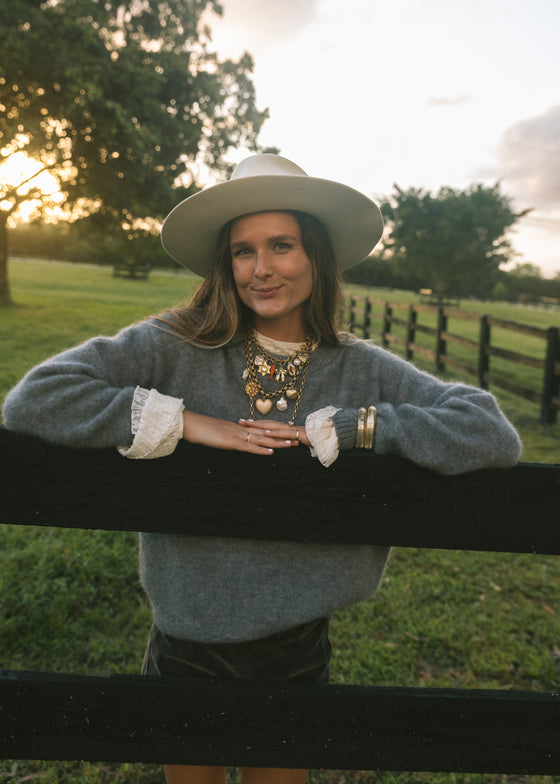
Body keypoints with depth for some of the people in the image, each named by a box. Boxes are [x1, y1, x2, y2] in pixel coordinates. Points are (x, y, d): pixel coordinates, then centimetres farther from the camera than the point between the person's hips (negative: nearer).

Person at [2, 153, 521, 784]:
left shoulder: (363, 370, -10)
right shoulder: (176, 347, -13)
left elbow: (493, 435, -18)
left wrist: (335, 428, -22)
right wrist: (186, 422, -24)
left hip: (296, 649, 1)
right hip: (185, 646, 0)